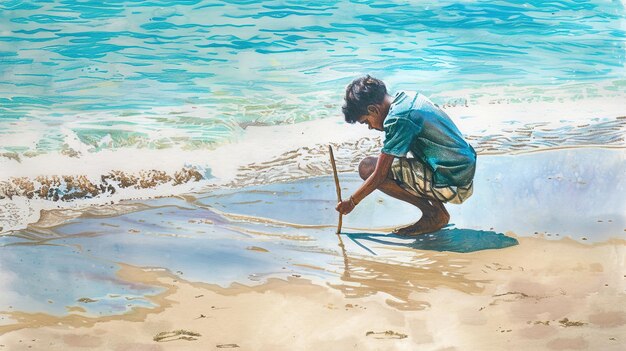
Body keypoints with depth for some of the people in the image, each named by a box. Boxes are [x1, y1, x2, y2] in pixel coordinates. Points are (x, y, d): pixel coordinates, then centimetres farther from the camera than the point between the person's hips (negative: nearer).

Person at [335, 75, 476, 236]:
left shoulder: (398, 119, -17)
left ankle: (434, 214, -2)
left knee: (367, 168, -10)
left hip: (453, 185, -9)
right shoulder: (409, 97, 7)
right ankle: (437, 212, 13)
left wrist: (351, 202, -1)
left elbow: (379, 176, -13)